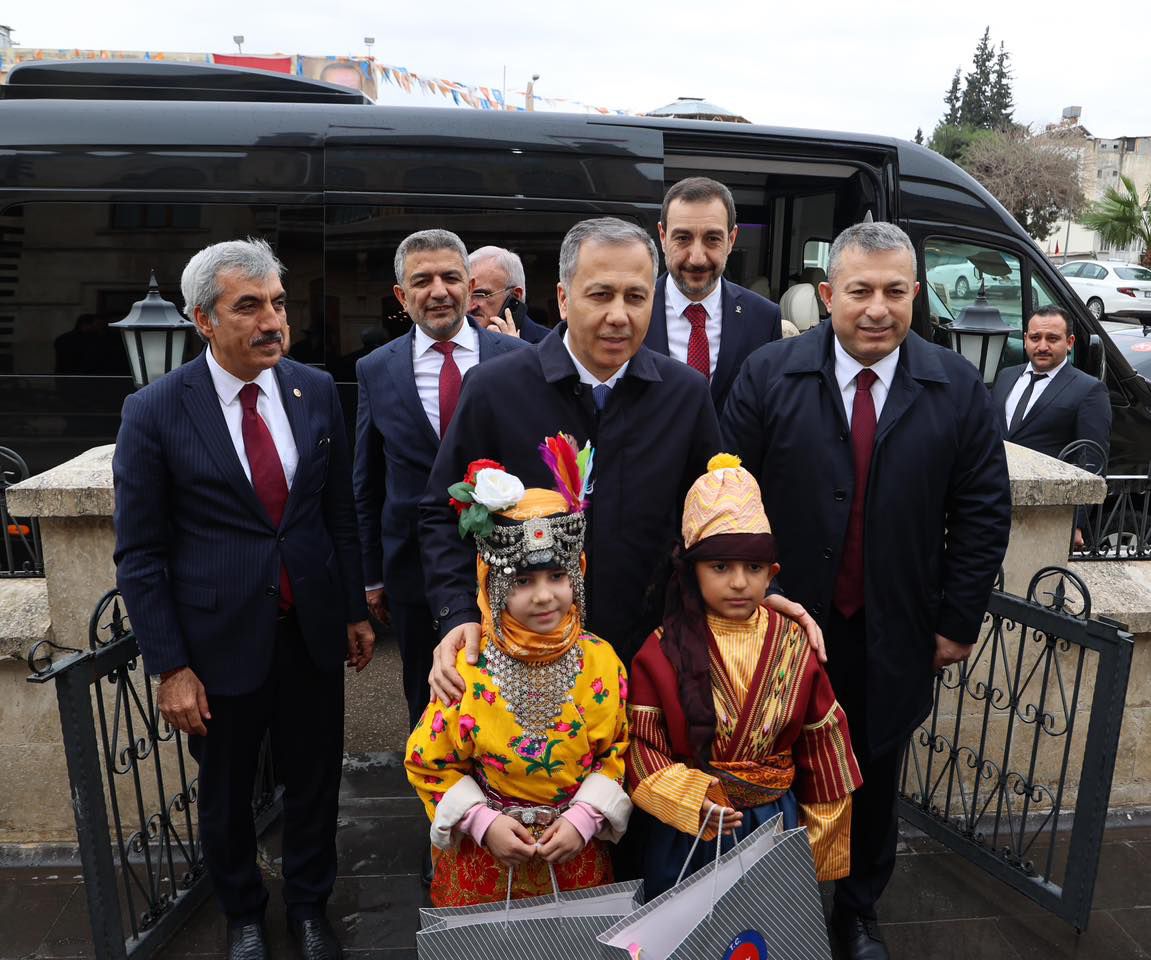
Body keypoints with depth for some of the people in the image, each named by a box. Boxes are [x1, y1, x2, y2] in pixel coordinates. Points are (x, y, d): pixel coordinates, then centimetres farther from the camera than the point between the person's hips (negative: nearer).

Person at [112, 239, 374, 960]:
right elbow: (140, 554, -8)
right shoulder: (155, 412, -11)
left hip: (313, 629, 3)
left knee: (316, 779, 16)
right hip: (220, 636, -2)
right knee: (227, 792, 18)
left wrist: (355, 611, 8)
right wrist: (170, 667, -10)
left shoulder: (316, 391, -2)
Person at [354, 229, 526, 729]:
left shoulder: (514, 358, -5)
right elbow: (367, 483, 6)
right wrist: (373, 575, 7)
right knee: (427, 707, 17)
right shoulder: (376, 370, 0)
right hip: (415, 570, 1)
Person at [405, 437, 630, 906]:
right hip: (484, 858, -1)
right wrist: (483, 822, -15)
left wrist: (583, 819, -13)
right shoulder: (469, 668, -17)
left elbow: (614, 752, -1)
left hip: (576, 853, 2)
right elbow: (428, 762, -6)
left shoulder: (600, 661, -12)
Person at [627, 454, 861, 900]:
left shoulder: (794, 645, -6)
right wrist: (692, 800, -21)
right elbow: (644, 745, -7)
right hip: (687, 830, -1)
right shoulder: (663, 651, -12)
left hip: (775, 825, 2)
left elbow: (821, 742, 3)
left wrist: (818, 836, 8)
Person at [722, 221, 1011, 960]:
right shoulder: (769, 375, -8)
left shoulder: (960, 389, -4)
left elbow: (984, 514, -1)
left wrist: (958, 621, -1)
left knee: (873, 786, 19)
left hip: (894, 636, 2)